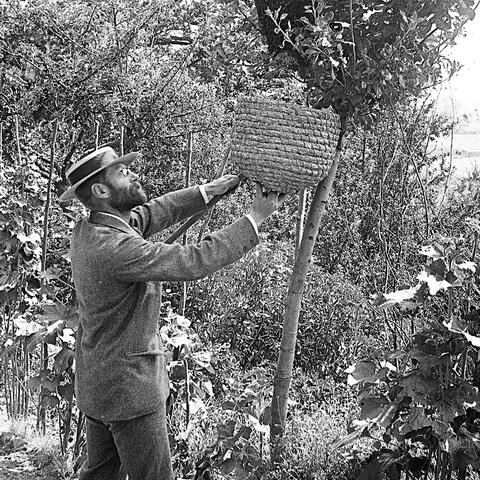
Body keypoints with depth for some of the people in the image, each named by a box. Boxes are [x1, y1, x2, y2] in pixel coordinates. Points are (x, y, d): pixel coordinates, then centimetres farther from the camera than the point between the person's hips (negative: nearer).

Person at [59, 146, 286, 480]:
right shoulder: (114, 247, -28)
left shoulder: (87, 229, 0)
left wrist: (207, 190, 3)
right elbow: (194, 262, -30)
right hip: (127, 386, -9)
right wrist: (256, 218, -22)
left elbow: (150, 213, 11)